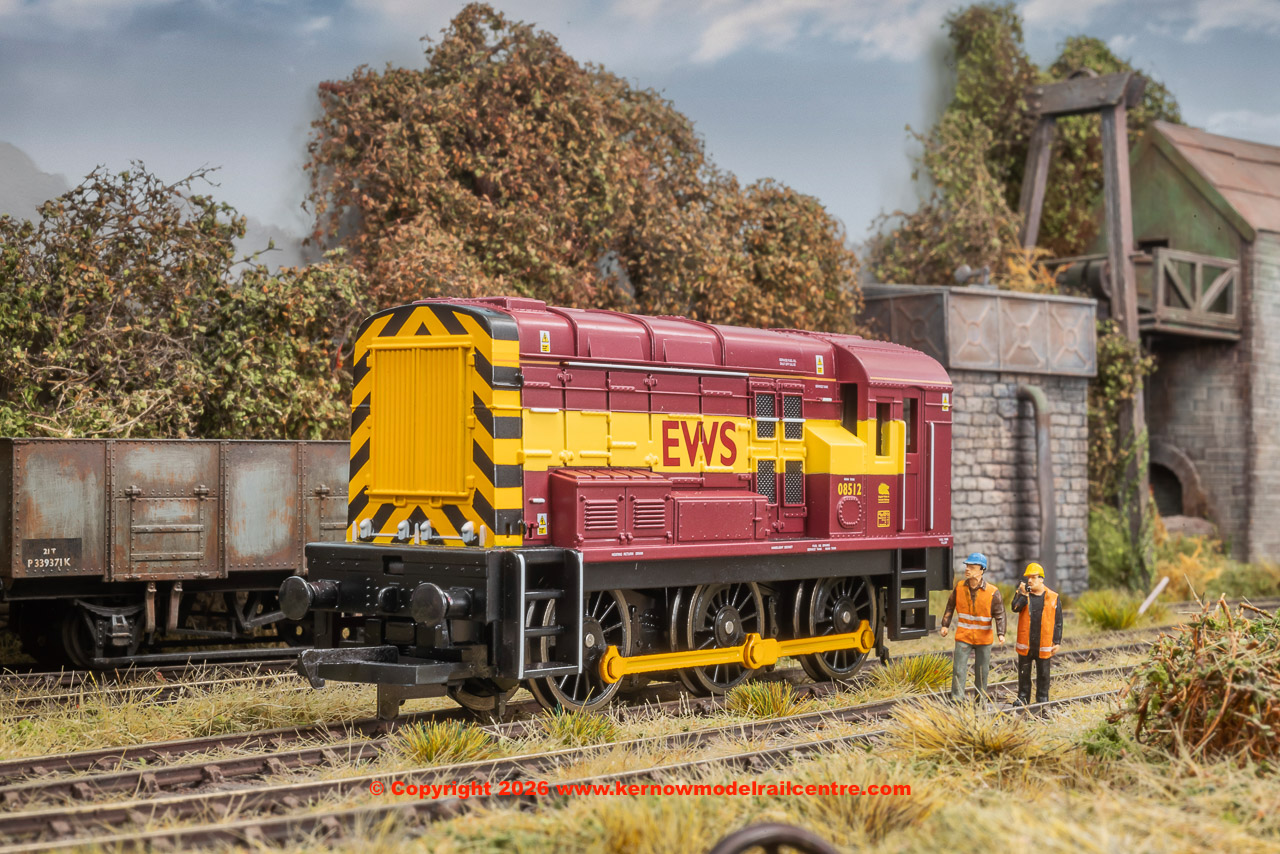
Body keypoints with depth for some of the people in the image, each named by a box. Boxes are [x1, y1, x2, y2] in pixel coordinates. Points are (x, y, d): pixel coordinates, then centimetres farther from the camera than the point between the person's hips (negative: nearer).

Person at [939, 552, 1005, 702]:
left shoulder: (992, 592, -14)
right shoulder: (959, 587, -5)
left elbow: (999, 615, -14)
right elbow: (950, 606, 8)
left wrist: (1001, 633, -26)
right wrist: (945, 625, 1)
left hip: (984, 638, -1)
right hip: (963, 636, 1)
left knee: (981, 671, 11)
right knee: (958, 669, -5)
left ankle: (981, 700, 25)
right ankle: (956, 701, -1)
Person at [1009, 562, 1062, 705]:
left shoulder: (1052, 597, 2)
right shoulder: (1022, 594, 5)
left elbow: (1058, 622, 4)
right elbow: (1015, 607, -15)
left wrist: (1057, 642, 0)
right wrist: (1023, 594, -22)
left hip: (1043, 644, -1)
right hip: (1025, 643, 1)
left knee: (1043, 673, 7)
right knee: (1024, 672, 8)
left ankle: (1042, 699, 17)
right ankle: (1023, 698, 19)